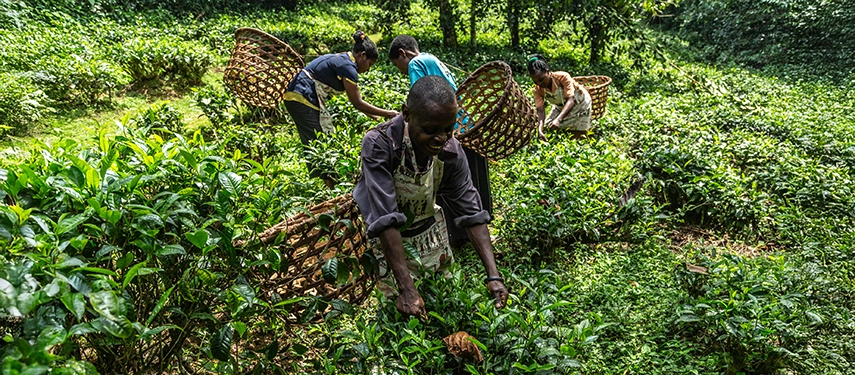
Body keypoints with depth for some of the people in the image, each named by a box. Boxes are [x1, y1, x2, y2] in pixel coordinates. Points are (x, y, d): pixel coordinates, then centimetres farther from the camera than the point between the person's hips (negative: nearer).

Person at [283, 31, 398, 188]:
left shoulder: (342, 60, 16)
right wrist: (387, 113, -5)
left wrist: (375, 117, 19)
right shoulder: (348, 66, -15)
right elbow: (358, 103, -11)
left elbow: (356, 101, 20)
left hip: (299, 97, 10)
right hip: (303, 99, -10)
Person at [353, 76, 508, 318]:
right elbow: (386, 219, -37)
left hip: (426, 224, 4)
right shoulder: (378, 144, -34)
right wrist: (406, 289, -41)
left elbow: (471, 213, -18)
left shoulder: (450, 152, -21)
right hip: (382, 235, -4)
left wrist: (493, 275, -27)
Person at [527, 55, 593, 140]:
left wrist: (558, 119, -59)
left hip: (579, 103, -4)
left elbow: (570, 100, -42)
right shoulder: (538, 89, -22)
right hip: (561, 106, 4)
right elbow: (540, 110, -29)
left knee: (579, 136, -8)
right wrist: (540, 130, -48)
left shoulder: (563, 77, -35)